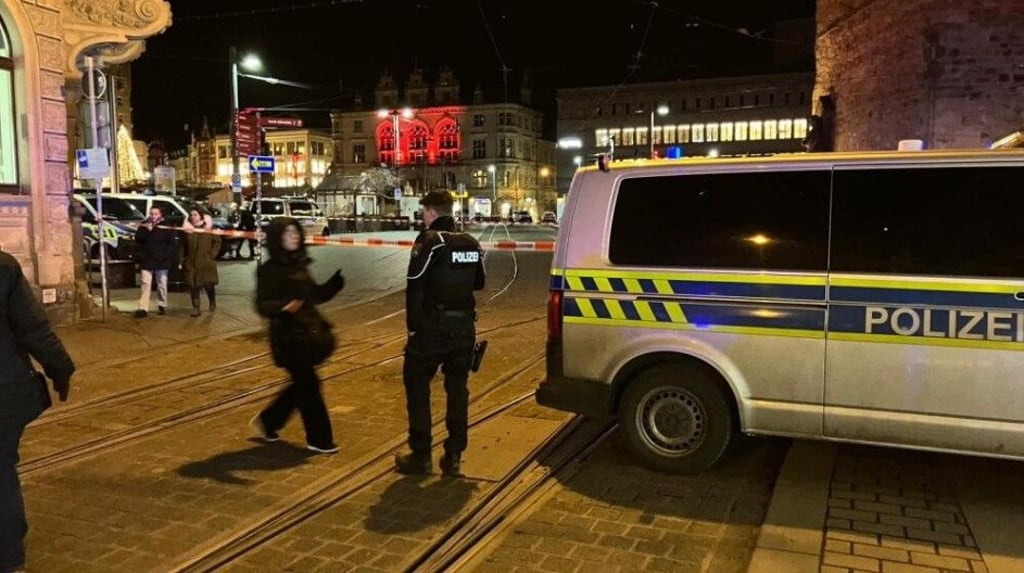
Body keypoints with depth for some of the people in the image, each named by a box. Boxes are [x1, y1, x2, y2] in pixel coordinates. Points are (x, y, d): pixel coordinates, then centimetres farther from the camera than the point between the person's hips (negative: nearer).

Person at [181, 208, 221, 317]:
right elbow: (183, 246, 10)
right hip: (191, 263, 2)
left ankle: (212, 302, 31)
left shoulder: (208, 227, 0)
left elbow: (217, 241, 3)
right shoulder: (187, 229, 6)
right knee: (193, 286, -2)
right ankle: (196, 308, 5)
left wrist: (212, 254, -5)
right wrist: (182, 260, 4)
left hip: (206, 263, -2)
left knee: (209, 284, 4)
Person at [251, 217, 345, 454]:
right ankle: (318, 439, 12)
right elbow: (262, 305, -18)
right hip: (288, 337, -8)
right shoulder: (269, 269, -12)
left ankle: (267, 421, 34)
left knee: (302, 384, 16)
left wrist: (338, 278, 2)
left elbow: (316, 295, 16)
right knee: (309, 385, -2)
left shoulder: (299, 264, 10)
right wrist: (282, 307, -38)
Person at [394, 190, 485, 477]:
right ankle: (453, 457, 17)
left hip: (433, 325, -6)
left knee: (417, 385, 8)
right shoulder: (471, 243, 8)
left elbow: (414, 287, -15)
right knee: (457, 389, 13)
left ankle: (421, 455, 10)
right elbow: (478, 283, 17)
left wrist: (412, 324, -9)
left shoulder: (429, 241, -11)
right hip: (464, 325, 6)